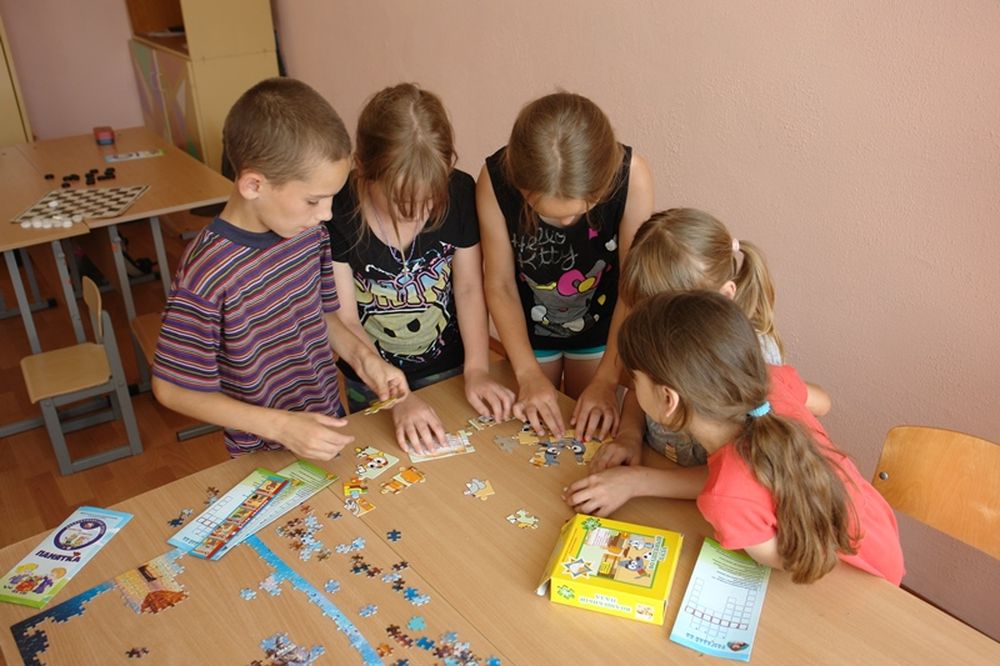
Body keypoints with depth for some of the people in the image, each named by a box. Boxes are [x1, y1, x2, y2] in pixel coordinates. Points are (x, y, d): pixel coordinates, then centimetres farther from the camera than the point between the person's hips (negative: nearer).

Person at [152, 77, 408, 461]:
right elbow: (172, 389, -20)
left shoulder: (308, 231, -10)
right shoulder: (207, 273, -29)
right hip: (268, 458, -6)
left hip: (329, 425, 6)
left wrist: (358, 354, -11)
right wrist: (279, 425, -25)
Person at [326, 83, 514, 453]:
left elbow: (469, 288, -7)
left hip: (447, 369, 2)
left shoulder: (460, 193, -17)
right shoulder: (334, 210, -24)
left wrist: (476, 370, -17)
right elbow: (343, 320, -20)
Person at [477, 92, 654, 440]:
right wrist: (528, 373, -25)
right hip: (529, 326, 1)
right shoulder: (496, 179, -31)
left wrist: (607, 380, -28)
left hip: (600, 324, 0)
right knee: (533, 433, 21)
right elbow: (500, 285, -20)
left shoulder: (630, 175, -32)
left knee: (591, 432, 18)